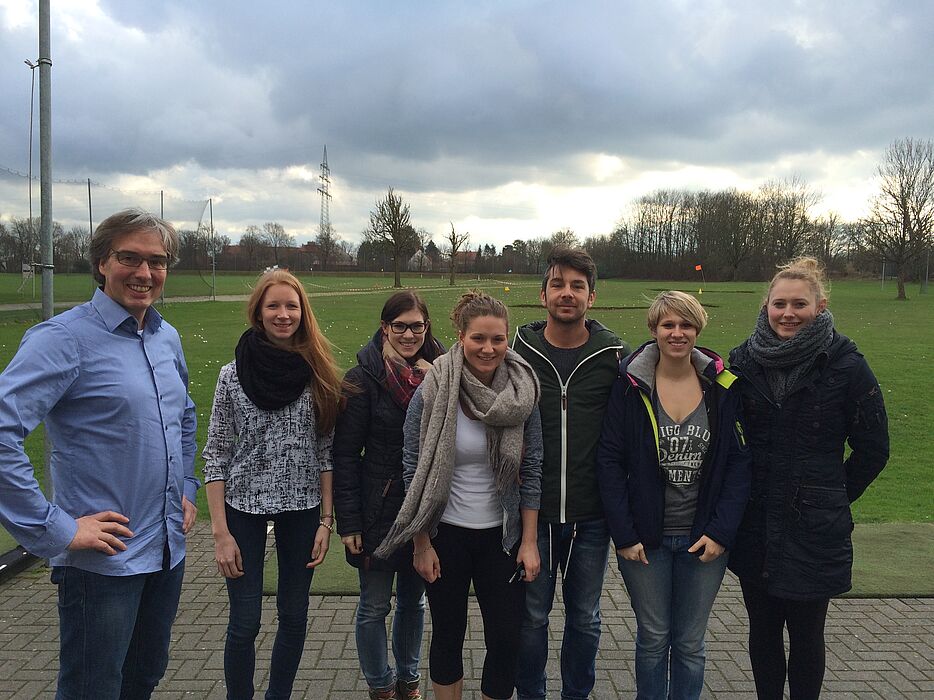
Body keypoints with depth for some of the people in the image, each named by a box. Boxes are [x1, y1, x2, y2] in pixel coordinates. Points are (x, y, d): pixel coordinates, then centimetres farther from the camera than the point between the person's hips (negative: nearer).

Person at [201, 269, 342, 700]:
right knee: (245, 623, 3)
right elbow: (216, 456, -5)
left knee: (294, 616, 13)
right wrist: (221, 533, -9)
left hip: (302, 509, 2)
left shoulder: (318, 373, -1)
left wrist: (326, 519, -1)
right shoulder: (234, 374, -5)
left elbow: (327, 452, 3)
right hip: (245, 507, -2)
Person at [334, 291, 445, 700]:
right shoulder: (364, 379, -10)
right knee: (374, 607, 8)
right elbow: (345, 455, -10)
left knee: (413, 600, 18)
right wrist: (348, 522, -13)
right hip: (380, 510, -4)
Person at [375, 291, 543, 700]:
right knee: (448, 634, 13)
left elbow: (530, 472, -1)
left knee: (506, 639, 5)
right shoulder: (432, 393, -12)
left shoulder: (521, 394, -5)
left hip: (502, 535, 2)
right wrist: (422, 544, -6)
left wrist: (529, 542, -2)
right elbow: (414, 471, -6)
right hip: (446, 533, -1)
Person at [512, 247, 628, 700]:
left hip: (590, 515, 1)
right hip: (533, 511, 0)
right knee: (532, 615, 12)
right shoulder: (518, 352, -3)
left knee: (585, 617, 16)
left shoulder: (615, 356, -2)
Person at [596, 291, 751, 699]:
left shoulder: (722, 387, -1)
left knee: (690, 643, 12)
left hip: (704, 539, 1)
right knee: (653, 638, 11)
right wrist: (624, 535, -11)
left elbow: (740, 462, -1)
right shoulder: (630, 385, -6)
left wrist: (721, 531, -8)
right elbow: (610, 462, -6)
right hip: (645, 538, -1)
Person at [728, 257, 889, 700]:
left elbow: (873, 449, -1)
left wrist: (832, 498, 2)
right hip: (754, 526, 3)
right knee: (762, 630, 15)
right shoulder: (744, 360, 0)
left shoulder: (845, 366, -9)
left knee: (805, 635, 9)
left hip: (813, 530, -3)